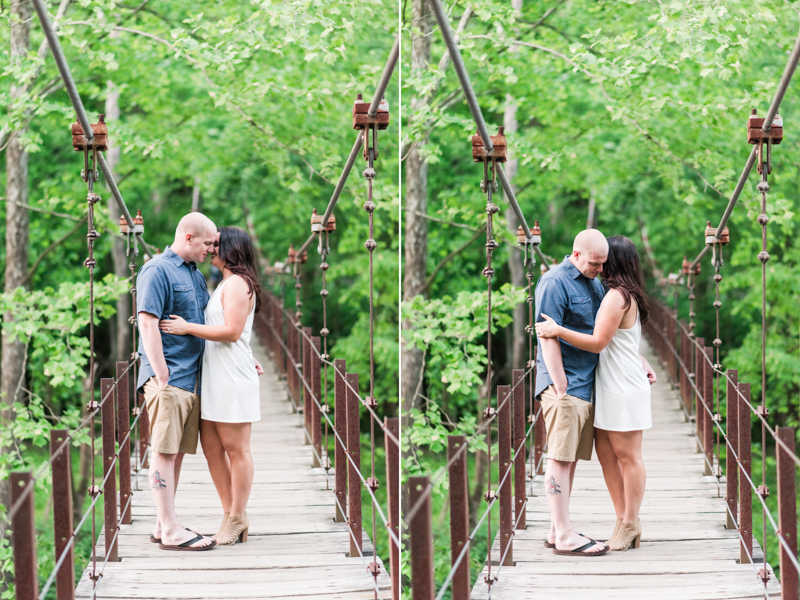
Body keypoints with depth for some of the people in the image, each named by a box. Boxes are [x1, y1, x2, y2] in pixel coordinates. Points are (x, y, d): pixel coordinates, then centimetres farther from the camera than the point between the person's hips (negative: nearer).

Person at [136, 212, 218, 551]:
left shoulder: (194, 274, 18)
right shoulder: (158, 271, -10)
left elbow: (208, 326, 28)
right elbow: (147, 323, -16)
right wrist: (161, 377, -19)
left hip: (192, 379, 9)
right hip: (169, 379, -9)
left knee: (178, 452, 11)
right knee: (164, 452, -7)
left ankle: (165, 525, 16)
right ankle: (170, 530, -7)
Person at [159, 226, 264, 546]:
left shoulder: (237, 283, -9)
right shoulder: (226, 284, 21)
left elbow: (232, 331, -17)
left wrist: (187, 328, -15)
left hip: (232, 377, -10)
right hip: (215, 376, 10)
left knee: (235, 448, -2)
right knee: (211, 447, 7)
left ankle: (237, 518, 5)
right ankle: (231, 515, 13)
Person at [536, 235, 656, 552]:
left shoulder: (617, 296, -14)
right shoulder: (627, 295, 16)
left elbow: (598, 342, -18)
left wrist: (558, 331, -20)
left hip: (624, 387, -10)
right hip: (610, 387, 10)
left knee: (627, 455, -1)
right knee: (606, 453, 9)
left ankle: (630, 523, 6)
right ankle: (624, 520, 14)